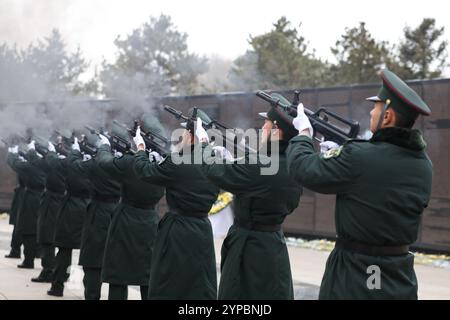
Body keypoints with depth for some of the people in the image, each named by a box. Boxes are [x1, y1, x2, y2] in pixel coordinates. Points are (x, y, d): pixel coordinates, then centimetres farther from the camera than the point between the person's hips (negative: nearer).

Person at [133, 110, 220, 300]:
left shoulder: (177, 163, -17)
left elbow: (144, 171, -4)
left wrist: (140, 147, 14)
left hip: (177, 233, -5)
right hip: (203, 230, 5)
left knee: (166, 288, 6)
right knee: (202, 290, 10)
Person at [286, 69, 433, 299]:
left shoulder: (359, 157, -22)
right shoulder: (423, 164, -2)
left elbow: (303, 169, -10)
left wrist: (304, 132, 7)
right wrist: (339, 155, 15)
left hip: (355, 274, -5)